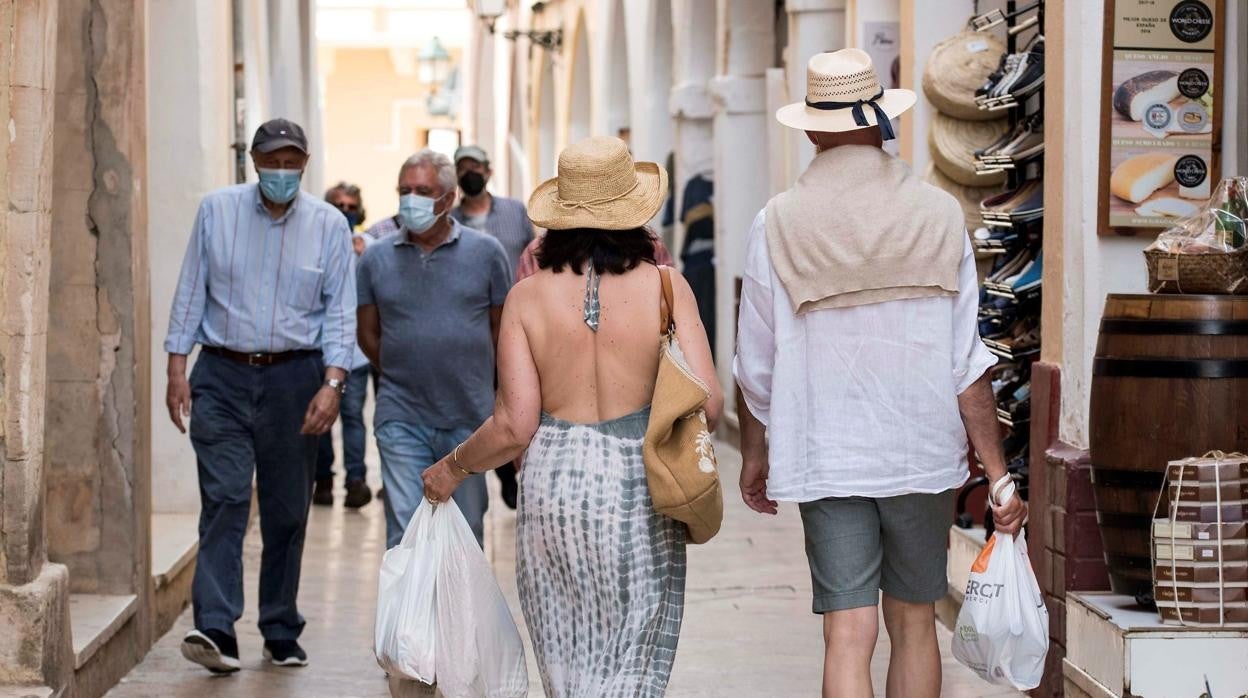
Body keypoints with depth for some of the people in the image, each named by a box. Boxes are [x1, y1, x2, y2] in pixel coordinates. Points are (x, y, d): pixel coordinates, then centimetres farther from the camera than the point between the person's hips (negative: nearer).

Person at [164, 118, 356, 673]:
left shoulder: (329, 225, 2)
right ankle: (216, 631, -20)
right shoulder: (216, 211, 4)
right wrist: (177, 368, 0)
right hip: (222, 377, -1)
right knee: (223, 500, -12)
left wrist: (332, 383, -11)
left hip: (294, 378, 1)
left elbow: (340, 313, 0)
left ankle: (281, 635, 18)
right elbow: (191, 292, 6)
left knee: (287, 512, 7)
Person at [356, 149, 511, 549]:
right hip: (402, 421, 0)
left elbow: (503, 329, 8)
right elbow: (368, 335, 12)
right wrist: (405, 374, 12)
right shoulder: (377, 259, 3)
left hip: (469, 417, 0)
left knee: (466, 530, 11)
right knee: (405, 534, -7)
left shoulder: (485, 253, 1)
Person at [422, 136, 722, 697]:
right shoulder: (665, 287, -4)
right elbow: (707, 405, -9)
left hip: (553, 486, 1)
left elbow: (514, 427, -4)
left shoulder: (528, 297, -2)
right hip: (639, 492, -1)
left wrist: (453, 468, 13)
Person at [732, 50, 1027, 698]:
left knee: (848, 634, -1)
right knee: (913, 621, 15)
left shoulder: (778, 223, -3)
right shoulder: (938, 214, -3)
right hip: (922, 452, 1)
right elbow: (968, 364, -4)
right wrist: (999, 474, 2)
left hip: (824, 458, -1)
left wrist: (754, 455, 17)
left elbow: (755, 364, 2)